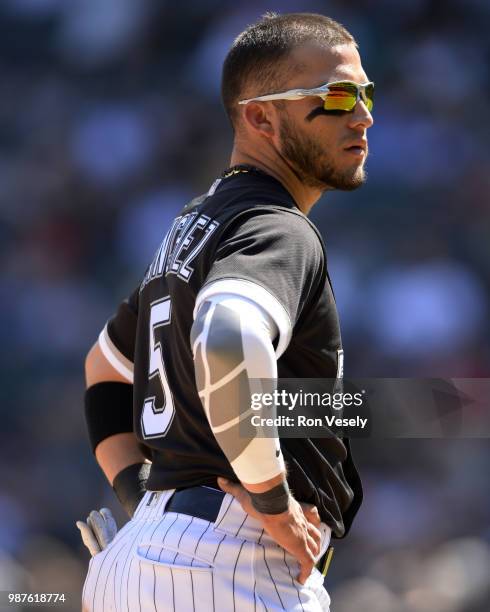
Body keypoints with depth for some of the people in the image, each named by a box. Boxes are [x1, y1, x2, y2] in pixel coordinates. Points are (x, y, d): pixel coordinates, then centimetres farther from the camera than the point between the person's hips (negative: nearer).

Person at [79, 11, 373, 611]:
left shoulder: (189, 229, 21)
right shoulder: (279, 231, -11)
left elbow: (105, 365, 34)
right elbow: (229, 342, -33)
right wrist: (273, 501, -20)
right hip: (225, 563, -10)